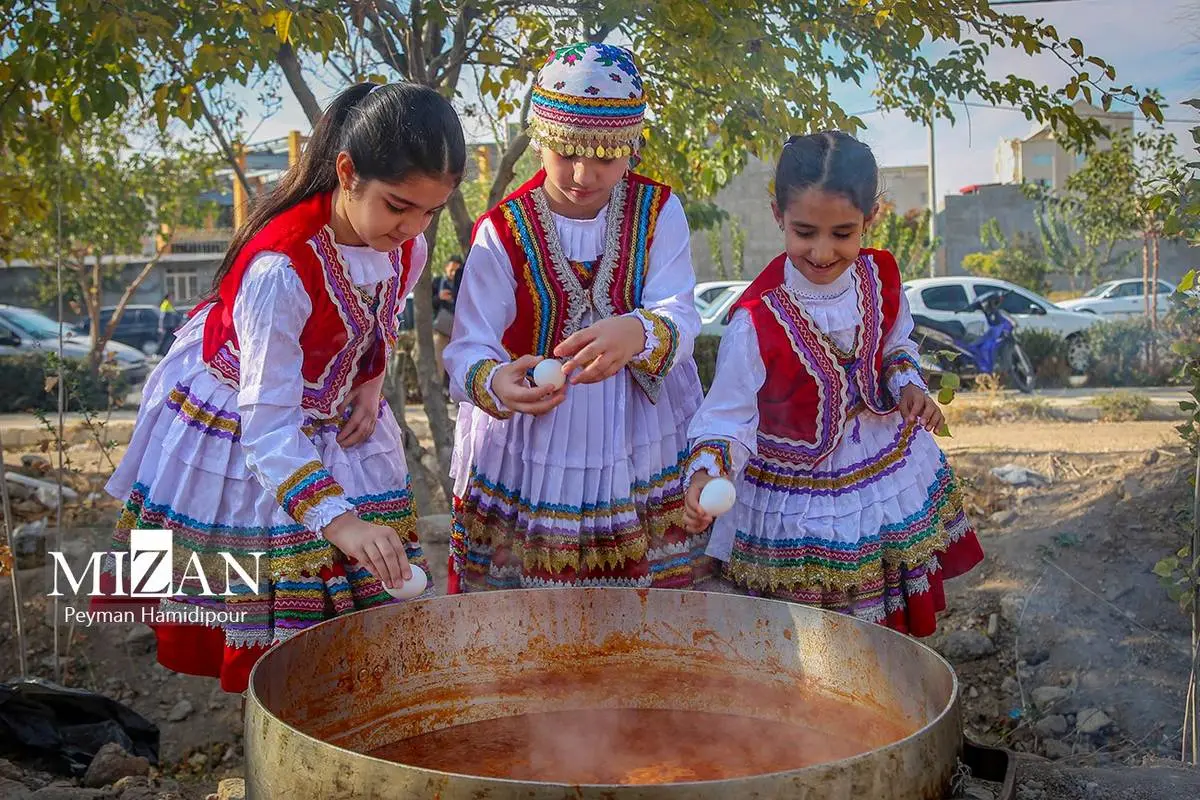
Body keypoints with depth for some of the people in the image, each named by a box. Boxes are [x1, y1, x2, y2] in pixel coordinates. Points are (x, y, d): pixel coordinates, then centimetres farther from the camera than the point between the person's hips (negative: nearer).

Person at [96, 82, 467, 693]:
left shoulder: (406, 247, -14)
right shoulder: (280, 268, -36)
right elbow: (268, 423, -37)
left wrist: (370, 383, -6)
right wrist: (338, 520, -48)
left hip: (333, 429, 6)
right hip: (235, 433, -6)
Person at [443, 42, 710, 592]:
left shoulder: (659, 213, -1)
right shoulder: (502, 232, -6)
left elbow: (680, 316, -13)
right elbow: (470, 347, -11)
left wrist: (636, 333, -38)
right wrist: (495, 383, -36)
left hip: (643, 442, 1)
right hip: (528, 455, -1)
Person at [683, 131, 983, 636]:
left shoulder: (880, 277, -9)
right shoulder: (757, 320, -25)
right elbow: (729, 416, -20)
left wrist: (908, 386, -7)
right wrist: (706, 474, -38)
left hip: (893, 479, 5)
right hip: (798, 510, -4)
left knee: (893, 642, 17)